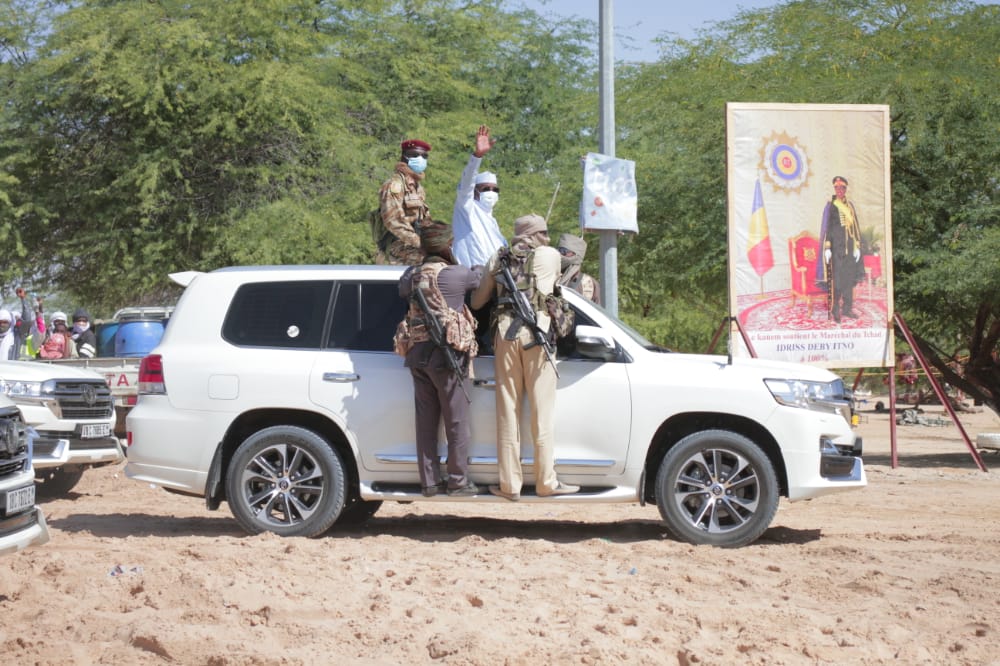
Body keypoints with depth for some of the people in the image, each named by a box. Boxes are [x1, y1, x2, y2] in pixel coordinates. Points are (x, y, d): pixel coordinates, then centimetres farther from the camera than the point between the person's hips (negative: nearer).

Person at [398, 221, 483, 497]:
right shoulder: (458, 274, -10)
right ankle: (458, 481, 7)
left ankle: (429, 481, 13)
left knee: (426, 421, 10)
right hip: (446, 353, -5)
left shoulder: (411, 275, 4)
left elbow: (403, 290, 20)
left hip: (417, 354, 5)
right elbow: (481, 278, 5)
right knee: (457, 421, 4)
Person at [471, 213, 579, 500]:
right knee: (542, 411, 2)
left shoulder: (498, 258, 15)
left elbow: (477, 302, 19)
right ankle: (546, 482, 5)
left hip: (505, 333, 3)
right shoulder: (550, 256, 8)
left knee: (508, 412, 5)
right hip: (536, 332, -3)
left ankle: (510, 484, 7)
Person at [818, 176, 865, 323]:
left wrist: (857, 246, 6)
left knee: (849, 277, 8)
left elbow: (856, 227, 13)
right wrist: (827, 248, -10)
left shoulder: (850, 206, 12)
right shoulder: (830, 206, -3)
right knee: (837, 279, -6)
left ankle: (847, 308, 17)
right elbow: (826, 227, -5)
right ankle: (835, 310, -1)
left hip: (849, 247, 5)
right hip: (836, 247, -5)